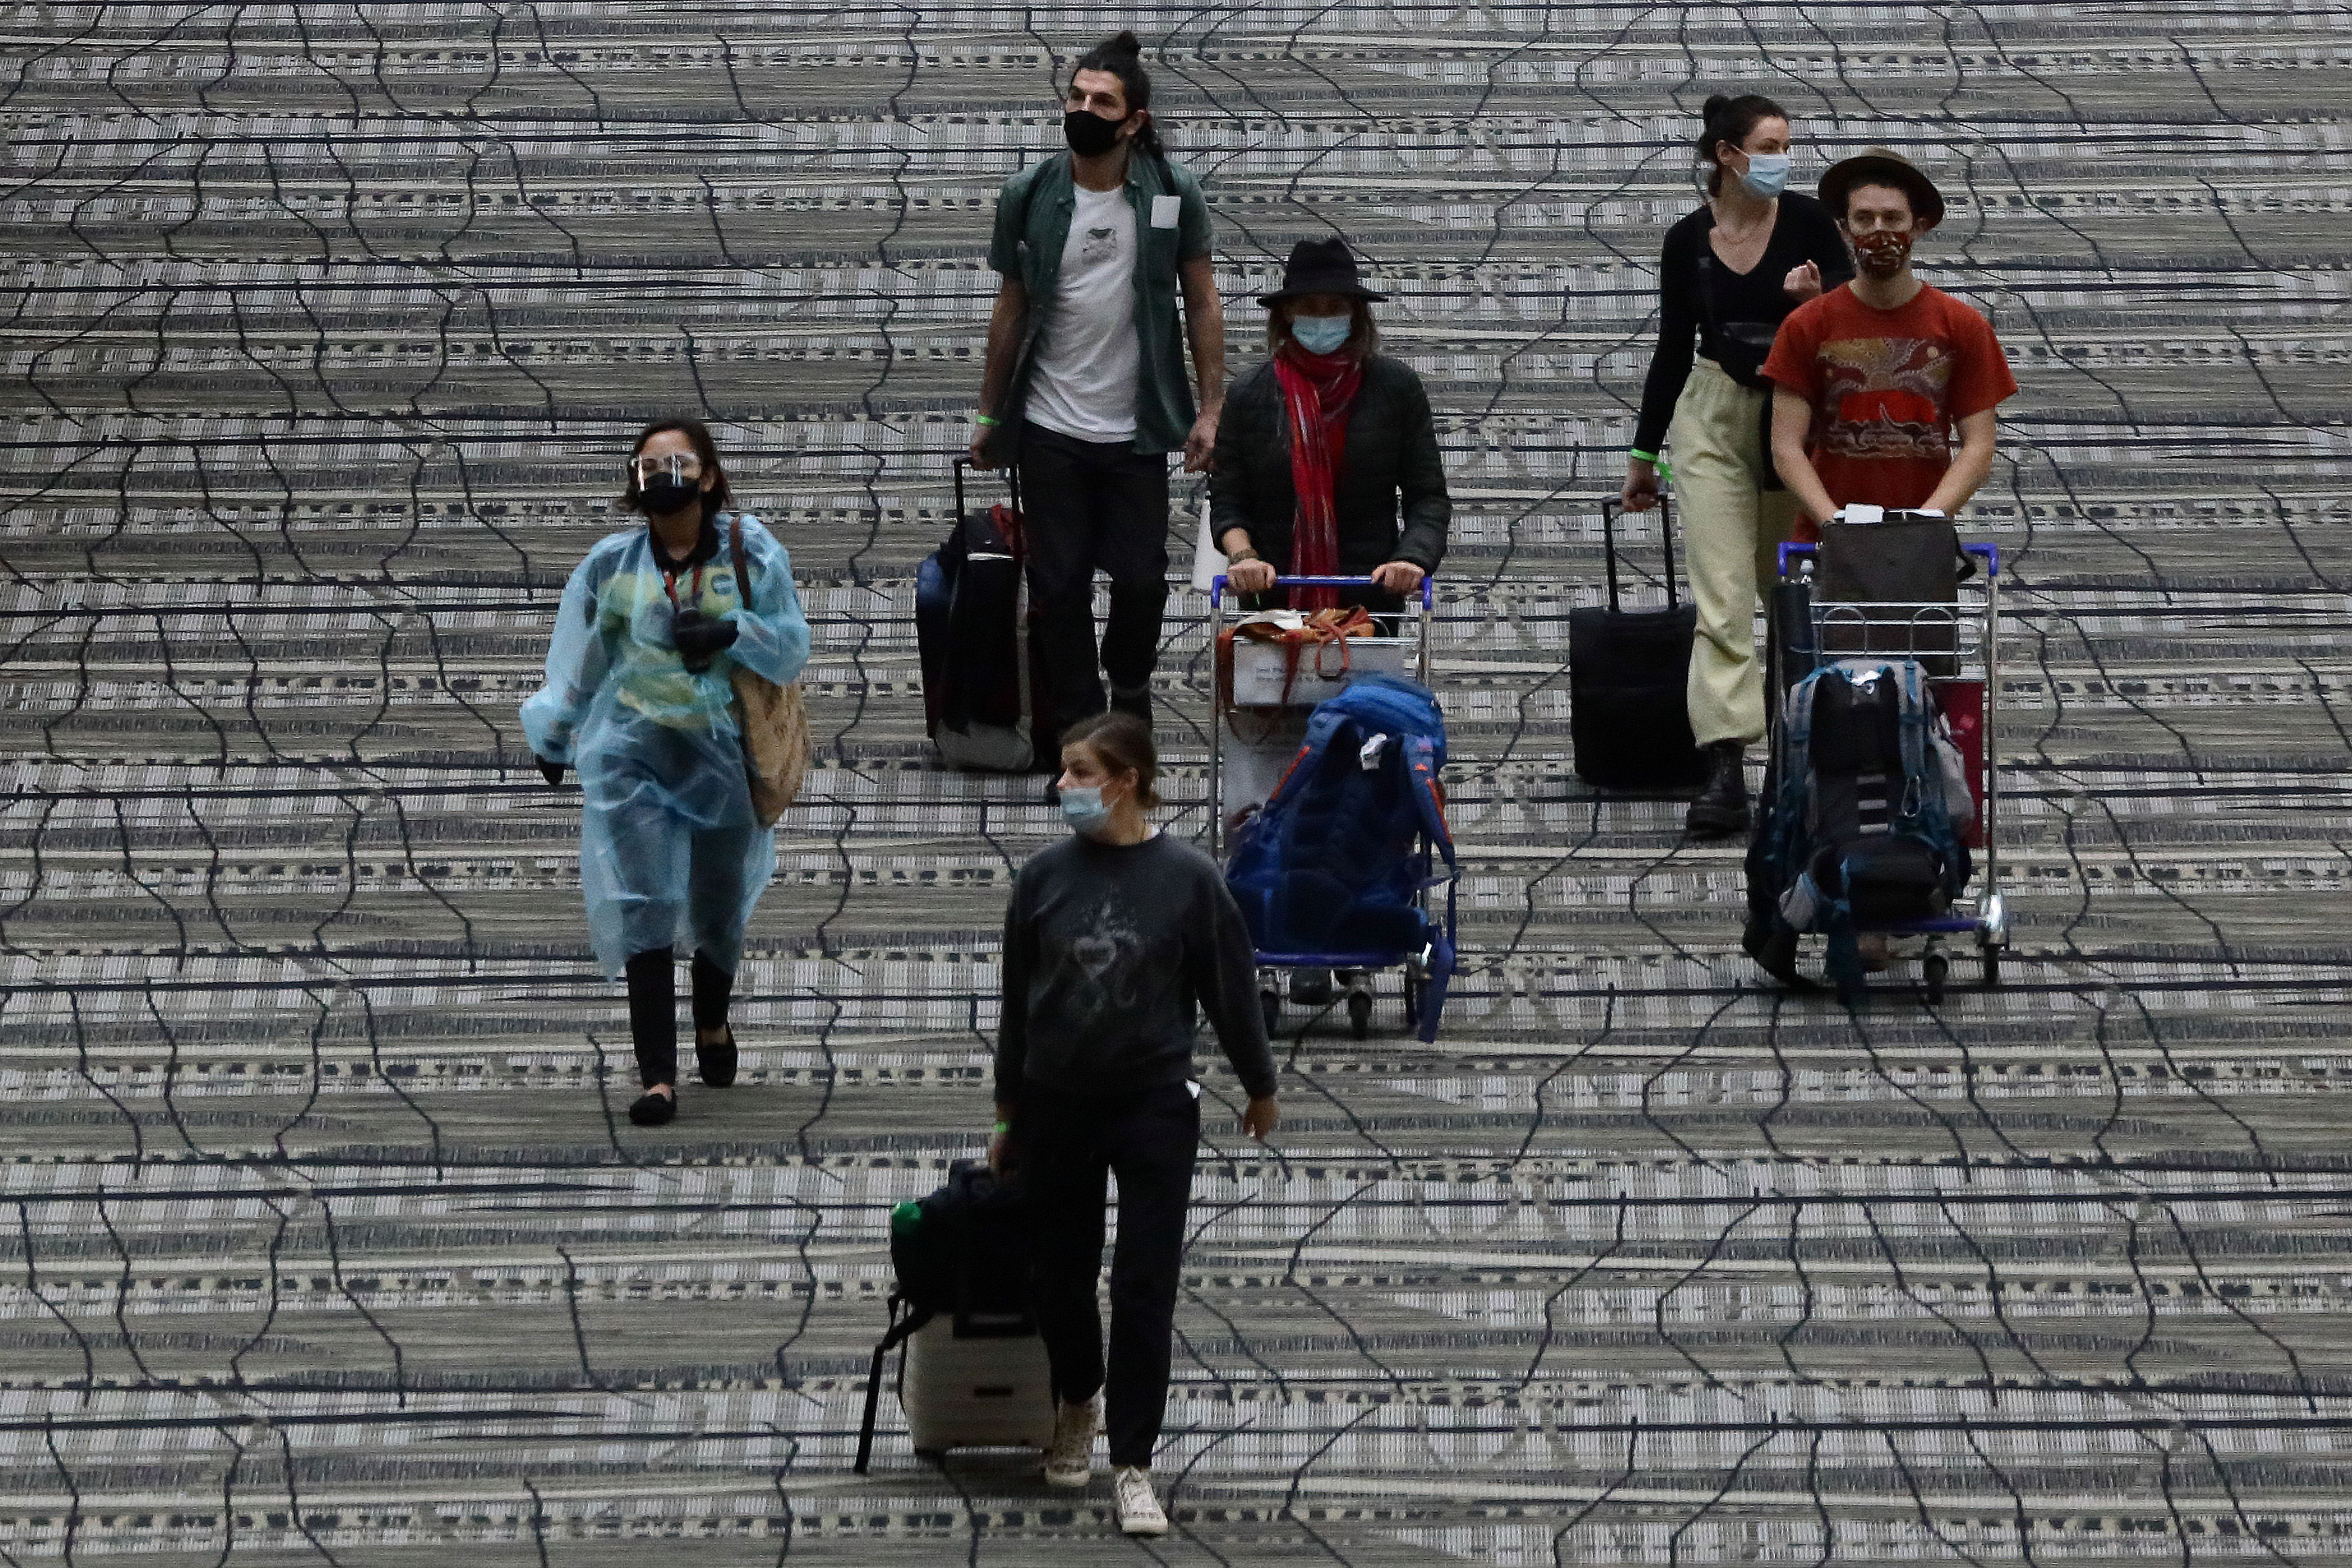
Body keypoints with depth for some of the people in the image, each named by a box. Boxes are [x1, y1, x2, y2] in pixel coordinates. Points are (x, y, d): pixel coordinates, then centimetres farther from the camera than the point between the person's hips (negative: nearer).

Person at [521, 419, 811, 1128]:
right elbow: (578, 658, 10)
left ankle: (712, 1024, 47)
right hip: (633, 750, -1)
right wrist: (553, 739, 18)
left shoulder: (750, 552, -5)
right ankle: (657, 1076, -13)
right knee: (644, 909, -11)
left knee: (719, 906, 15)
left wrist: (733, 633, -20)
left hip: (722, 751, 1)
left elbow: (792, 646, -1)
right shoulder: (612, 563, -3)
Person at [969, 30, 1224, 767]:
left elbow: (1202, 302, 1)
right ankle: (1072, 728, 15)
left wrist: (1210, 408, -5)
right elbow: (1011, 310, 6)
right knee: (1059, 585, 3)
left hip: (1135, 430, -1)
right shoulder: (1029, 195, -4)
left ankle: (1130, 687, 32)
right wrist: (989, 414, 8)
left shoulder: (1172, 193, -6)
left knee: (1141, 580, 2)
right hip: (1050, 430, 1)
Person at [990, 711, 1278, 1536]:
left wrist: (1259, 1087, 9)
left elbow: (1230, 988, 0)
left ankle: (1132, 1466, 3)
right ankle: (1077, 1404, 40)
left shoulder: (1187, 878, -10)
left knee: (1144, 1288, -3)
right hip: (1058, 1105, 3)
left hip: (1155, 1106, -3)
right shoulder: (1046, 876, -3)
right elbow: (1019, 1000, 6)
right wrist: (1009, 1113, 11)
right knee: (1059, 1277, 12)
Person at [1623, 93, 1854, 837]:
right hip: (1714, 418, 0)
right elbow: (1673, 347, 7)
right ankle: (1726, 770, -17)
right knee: (1722, 598, -11)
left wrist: (1816, 299, -27)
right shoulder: (1686, 241, -1)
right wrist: (1645, 452, 10)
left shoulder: (1808, 221, -5)